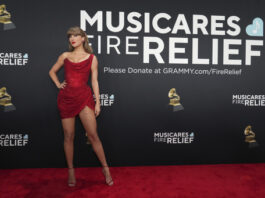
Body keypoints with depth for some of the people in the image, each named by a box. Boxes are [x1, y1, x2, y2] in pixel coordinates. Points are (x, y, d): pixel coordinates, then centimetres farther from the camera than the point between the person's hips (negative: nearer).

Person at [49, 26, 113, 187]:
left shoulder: (91, 57, 5)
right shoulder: (65, 56, 10)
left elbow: (94, 81, 3)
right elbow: (52, 71, 25)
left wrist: (97, 102, 0)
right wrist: (58, 84, 9)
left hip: (84, 97, -2)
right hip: (66, 98, 2)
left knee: (93, 134, -5)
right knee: (69, 136, 6)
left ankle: (105, 168, 9)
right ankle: (71, 170, 20)